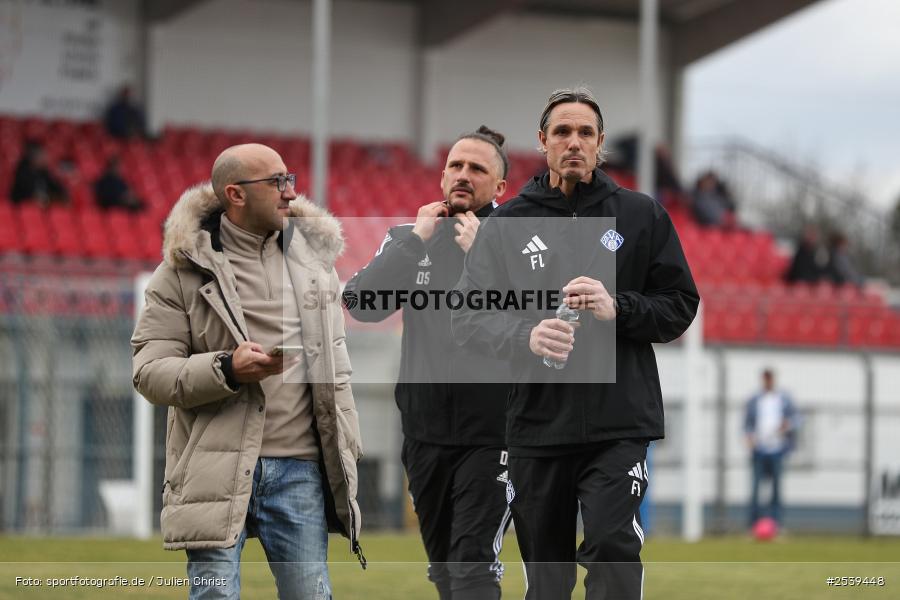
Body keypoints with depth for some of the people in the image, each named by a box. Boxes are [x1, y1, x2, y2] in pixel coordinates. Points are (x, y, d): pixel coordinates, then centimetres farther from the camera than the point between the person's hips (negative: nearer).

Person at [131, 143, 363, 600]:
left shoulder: (312, 257, 15)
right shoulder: (183, 270, 1)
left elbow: (334, 364, 20)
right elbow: (149, 372, -4)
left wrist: (347, 451, 14)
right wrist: (227, 370, -19)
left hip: (300, 469, 4)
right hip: (218, 470, -3)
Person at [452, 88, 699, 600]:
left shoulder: (641, 215, 7)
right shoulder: (507, 224, 8)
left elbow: (681, 306, 5)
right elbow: (469, 317, 2)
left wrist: (617, 308, -14)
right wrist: (525, 337, -18)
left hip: (619, 426, -2)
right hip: (537, 425, 2)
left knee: (614, 549, -19)